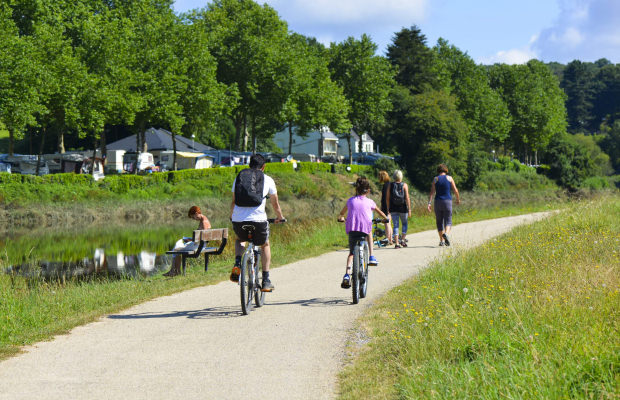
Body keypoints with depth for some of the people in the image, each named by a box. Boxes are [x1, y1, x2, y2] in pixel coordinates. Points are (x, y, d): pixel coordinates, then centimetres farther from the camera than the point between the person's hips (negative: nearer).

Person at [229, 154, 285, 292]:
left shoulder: (239, 177, 18)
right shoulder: (268, 180, 12)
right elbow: (275, 204, 23)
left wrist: (232, 216, 47)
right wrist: (280, 217, 41)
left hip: (238, 221, 2)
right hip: (258, 220, -2)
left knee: (240, 240, 35)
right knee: (265, 246, 27)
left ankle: (237, 264, 7)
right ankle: (265, 280, 20)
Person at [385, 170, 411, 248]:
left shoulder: (390, 185, 1)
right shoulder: (404, 185, -4)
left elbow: (387, 198, 1)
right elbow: (407, 198, -9)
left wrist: (388, 209, 10)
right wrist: (409, 210, -6)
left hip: (393, 208, 1)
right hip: (403, 208, -1)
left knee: (395, 225, 4)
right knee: (404, 223, 18)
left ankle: (396, 243, -1)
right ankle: (403, 240, 10)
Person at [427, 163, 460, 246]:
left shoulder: (435, 179, 3)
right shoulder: (449, 178, 3)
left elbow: (432, 192, -5)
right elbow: (455, 190, 3)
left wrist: (429, 203, -9)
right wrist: (458, 199, 20)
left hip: (438, 202, 1)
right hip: (447, 201, -1)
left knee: (439, 222, 11)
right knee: (448, 221, 1)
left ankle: (441, 241, 11)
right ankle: (446, 234, -29)